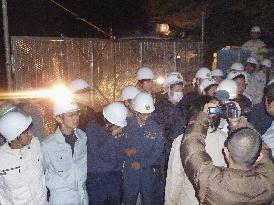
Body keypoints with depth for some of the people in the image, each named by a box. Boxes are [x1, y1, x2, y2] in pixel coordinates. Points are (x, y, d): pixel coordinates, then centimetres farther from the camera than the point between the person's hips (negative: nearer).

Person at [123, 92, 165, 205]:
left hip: (149, 170, -1)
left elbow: (157, 152, -7)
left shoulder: (156, 127, -5)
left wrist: (141, 163, -13)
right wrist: (126, 150, -16)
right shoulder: (127, 124, -3)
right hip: (130, 169, 1)